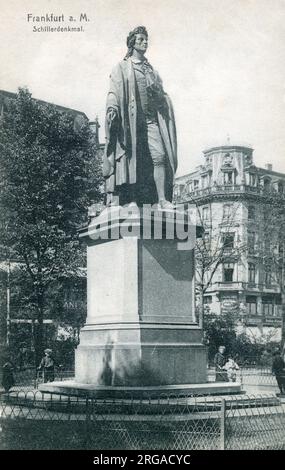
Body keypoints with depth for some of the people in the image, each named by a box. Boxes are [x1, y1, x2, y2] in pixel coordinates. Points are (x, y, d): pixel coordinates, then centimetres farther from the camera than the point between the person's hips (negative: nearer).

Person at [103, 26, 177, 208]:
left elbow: (162, 95, 25)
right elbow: (114, 91, 0)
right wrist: (112, 108, -17)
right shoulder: (122, 68, 13)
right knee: (131, 158, -9)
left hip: (151, 119, 3)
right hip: (130, 120, -3)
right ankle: (131, 199, -6)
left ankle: (162, 198, -17)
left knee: (159, 155, -13)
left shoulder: (151, 70, 26)